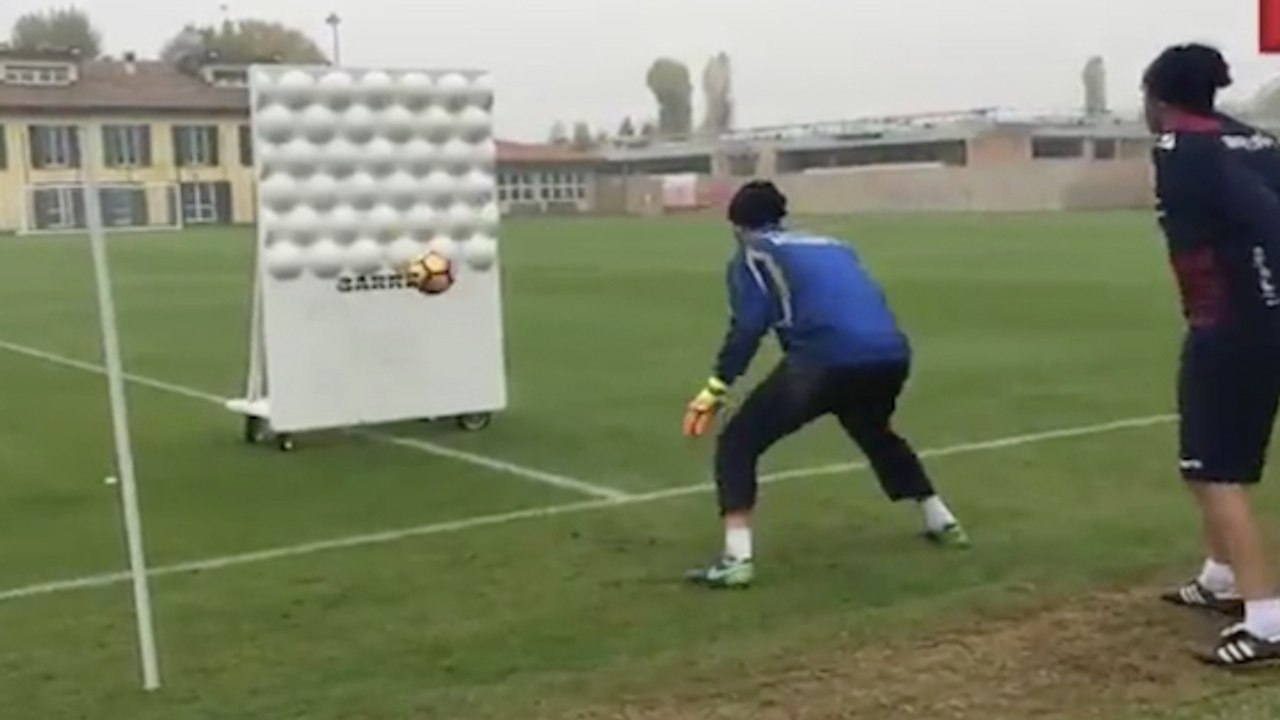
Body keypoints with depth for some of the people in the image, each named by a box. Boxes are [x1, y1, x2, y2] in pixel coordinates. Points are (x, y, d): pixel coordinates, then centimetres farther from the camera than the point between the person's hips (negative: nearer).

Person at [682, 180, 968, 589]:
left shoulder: (752, 252, 15)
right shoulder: (831, 245, 32)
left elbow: (748, 325, 0)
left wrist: (715, 390, 1)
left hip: (827, 358, -6)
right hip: (891, 356, 6)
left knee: (737, 443, 7)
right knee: (875, 434, 38)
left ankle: (736, 560, -6)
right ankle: (942, 523, 46)